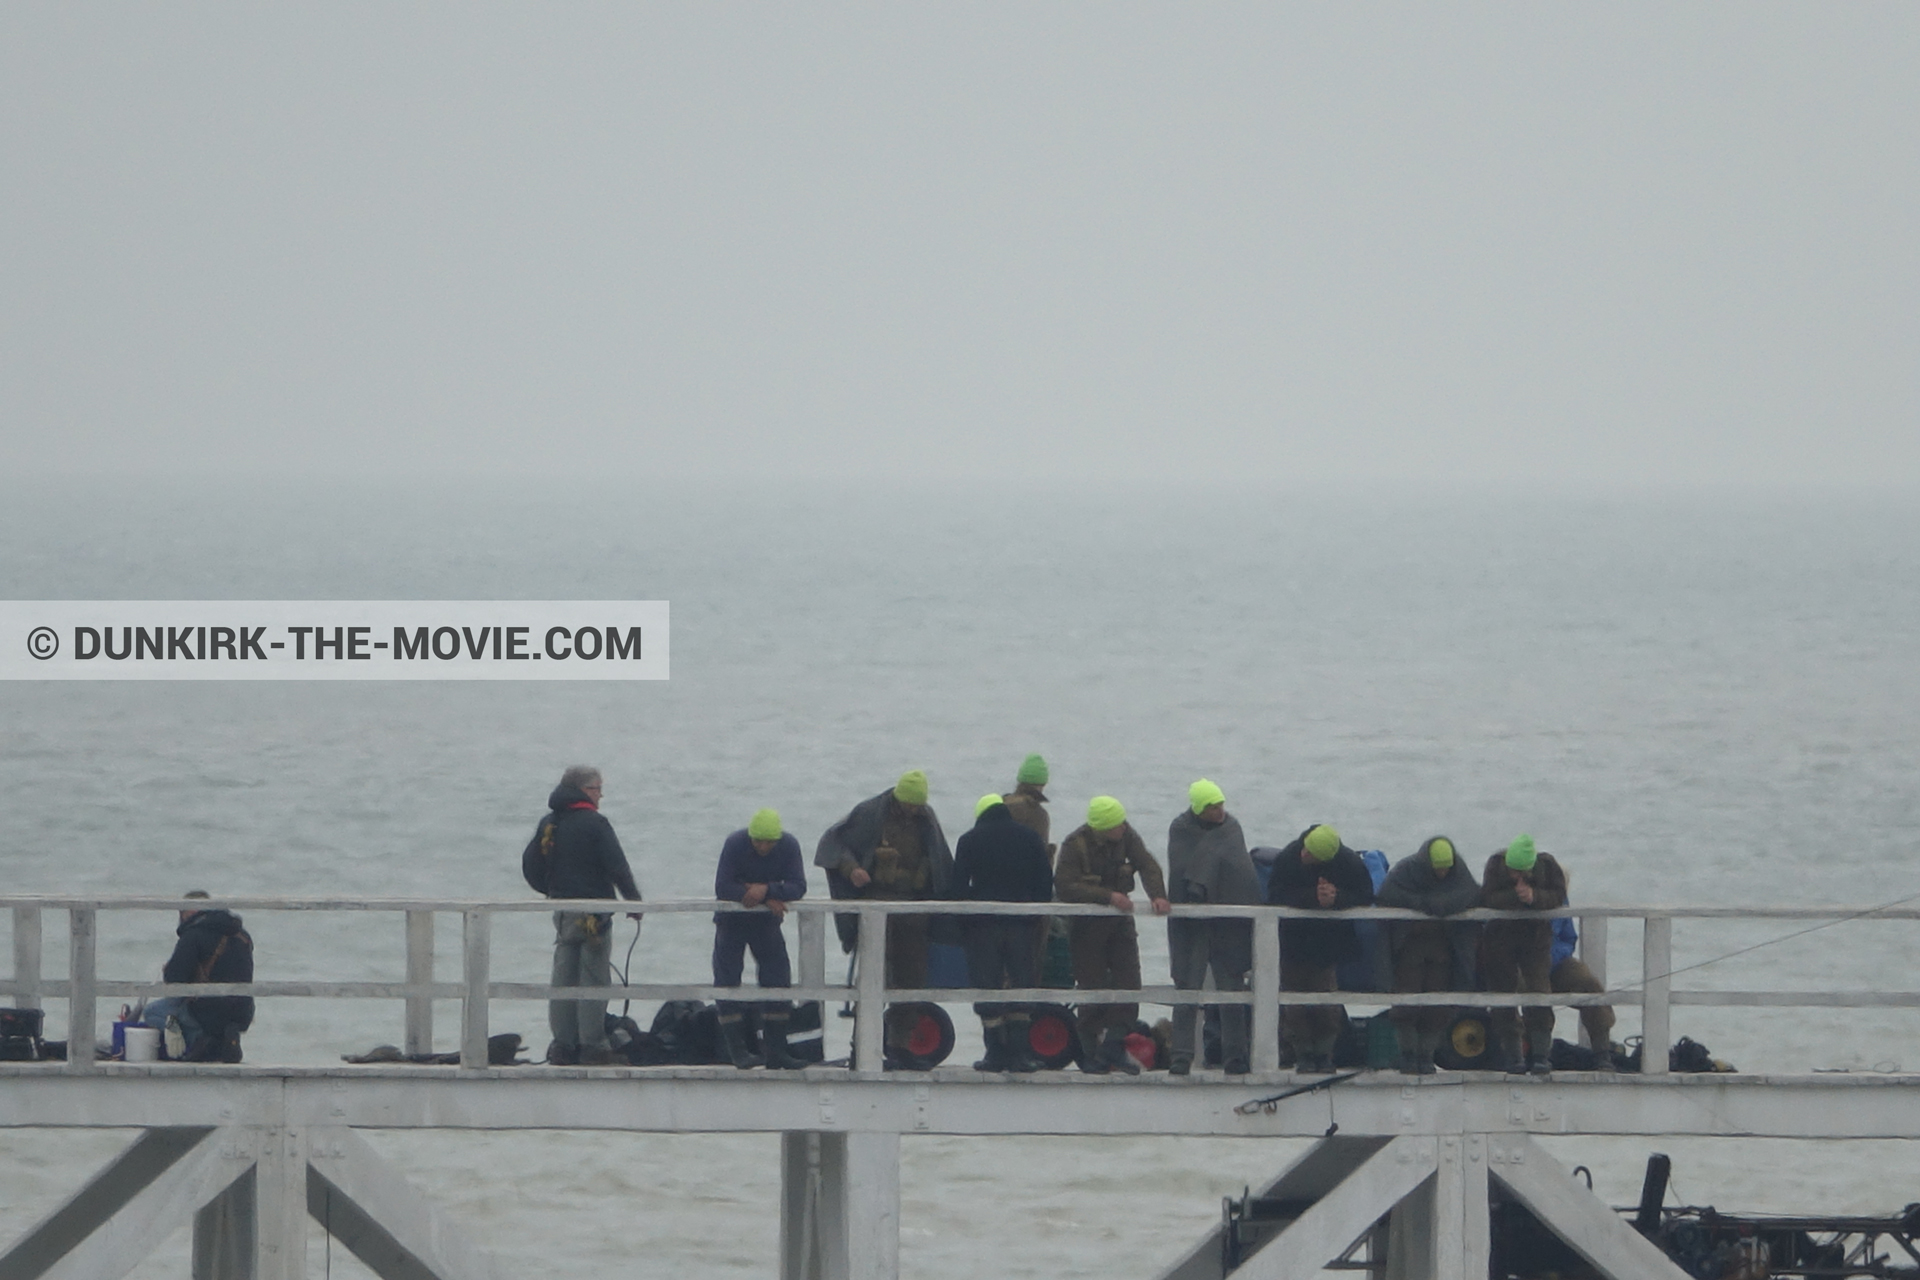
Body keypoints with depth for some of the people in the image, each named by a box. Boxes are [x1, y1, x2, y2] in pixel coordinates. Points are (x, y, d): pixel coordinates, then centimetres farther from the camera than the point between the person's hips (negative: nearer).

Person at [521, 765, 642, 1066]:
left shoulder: (548, 824, 8)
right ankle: (591, 1045, -5)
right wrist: (634, 900, -2)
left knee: (563, 978, 9)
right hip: (594, 911, -6)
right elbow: (617, 866, -14)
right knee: (593, 978, -3)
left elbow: (530, 866, 13)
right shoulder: (594, 824, -12)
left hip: (562, 913, 6)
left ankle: (563, 1044, 9)